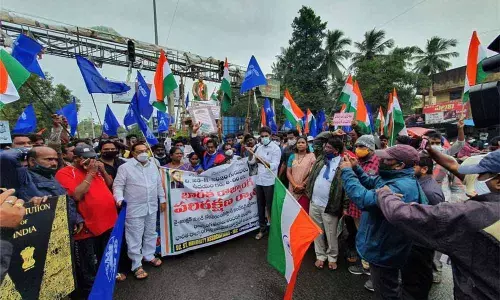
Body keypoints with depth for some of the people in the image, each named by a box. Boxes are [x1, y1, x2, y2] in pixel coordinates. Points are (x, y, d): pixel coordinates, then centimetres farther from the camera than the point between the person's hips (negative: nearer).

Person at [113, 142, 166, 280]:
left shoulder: (153, 166, 6)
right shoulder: (125, 167, -9)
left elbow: (159, 184, 12)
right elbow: (118, 185, -9)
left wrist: (162, 200, 12)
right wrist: (119, 198, -27)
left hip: (152, 207, 5)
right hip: (134, 209, -5)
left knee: (150, 233, 18)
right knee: (135, 237, 5)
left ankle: (149, 256, 38)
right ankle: (137, 265, 20)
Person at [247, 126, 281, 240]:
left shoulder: (276, 148, -9)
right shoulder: (259, 148, 10)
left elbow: (275, 165, -20)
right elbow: (251, 162, 10)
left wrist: (263, 162, -37)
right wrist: (251, 153, -9)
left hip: (269, 182, -6)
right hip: (259, 181, 6)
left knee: (270, 206, 5)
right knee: (260, 206, 14)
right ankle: (262, 229, 29)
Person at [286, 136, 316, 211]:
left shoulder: (311, 156, 0)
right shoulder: (292, 156, 7)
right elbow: (288, 172, 3)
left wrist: (302, 185, -11)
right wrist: (295, 185, -9)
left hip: (305, 190, -2)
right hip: (293, 189, 3)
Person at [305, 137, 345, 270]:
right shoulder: (320, 159, 5)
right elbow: (311, 176, 13)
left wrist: (344, 207, -13)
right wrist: (308, 191, 10)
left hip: (329, 206, -5)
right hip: (314, 202, 5)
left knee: (331, 234, 12)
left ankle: (332, 257, 36)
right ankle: (320, 255, 35)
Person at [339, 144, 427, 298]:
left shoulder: (400, 187, -34)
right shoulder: (393, 177, 0)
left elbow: (364, 199, -41)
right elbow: (370, 183, 11)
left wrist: (347, 171, -30)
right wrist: (355, 168, -6)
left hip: (384, 251, -10)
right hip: (382, 246, 10)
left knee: (385, 293, 15)